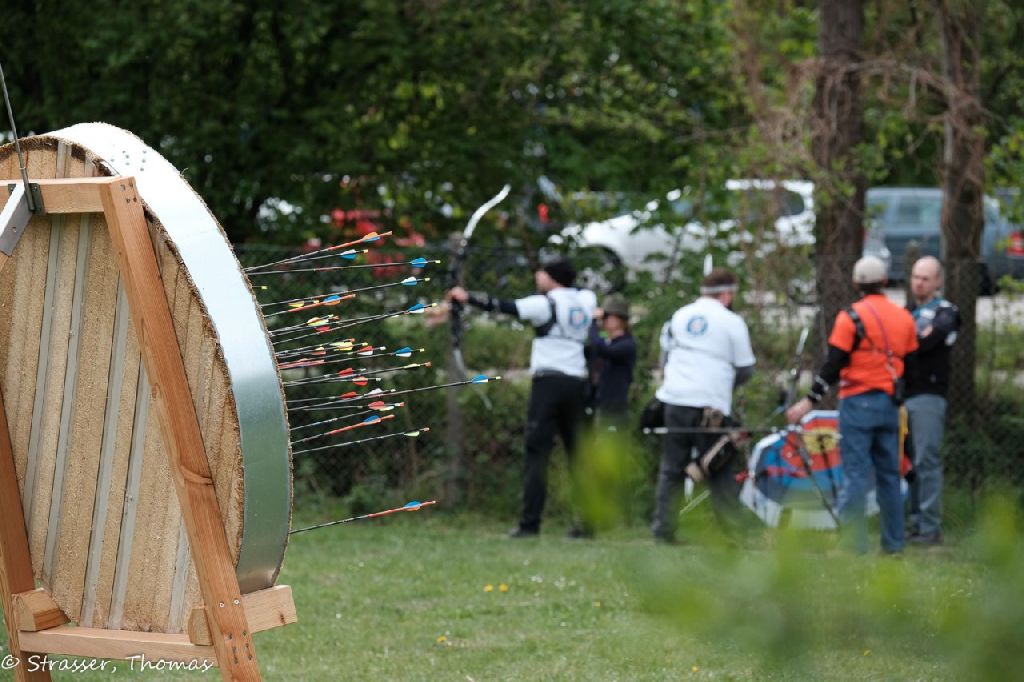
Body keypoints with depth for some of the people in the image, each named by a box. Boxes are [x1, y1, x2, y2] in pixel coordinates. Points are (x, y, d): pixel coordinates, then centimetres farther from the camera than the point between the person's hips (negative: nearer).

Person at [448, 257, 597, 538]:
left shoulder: (547, 303, -6)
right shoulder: (585, 301, 9)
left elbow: (509, 307, -11)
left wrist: (468, 298, -5)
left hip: (549, 380, -5)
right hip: (577, 383, 5)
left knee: (537, 452, -6)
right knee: (578, 452, 9)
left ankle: (530, 522, -12)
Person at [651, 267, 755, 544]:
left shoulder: (679, 316, 13)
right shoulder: (731, 322, -1)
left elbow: (666, 354, 21)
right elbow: (746, 370, 3)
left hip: (675, 399, 4)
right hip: (711, 405, -4)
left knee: (671, 469, 9)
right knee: (723, 470, 1)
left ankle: (662, 529, 6)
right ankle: (732, 529, -4)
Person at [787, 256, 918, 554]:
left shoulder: (852, 317, -9)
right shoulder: (904, 318, 10)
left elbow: (833, 364, -12)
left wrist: (810, 401, -8)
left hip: (859, 403, -6)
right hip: (890, 404, 6)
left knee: (855, 472, -6)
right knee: (889, 473, 12)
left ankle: (853, 541, -11)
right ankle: (894, 541, 14)